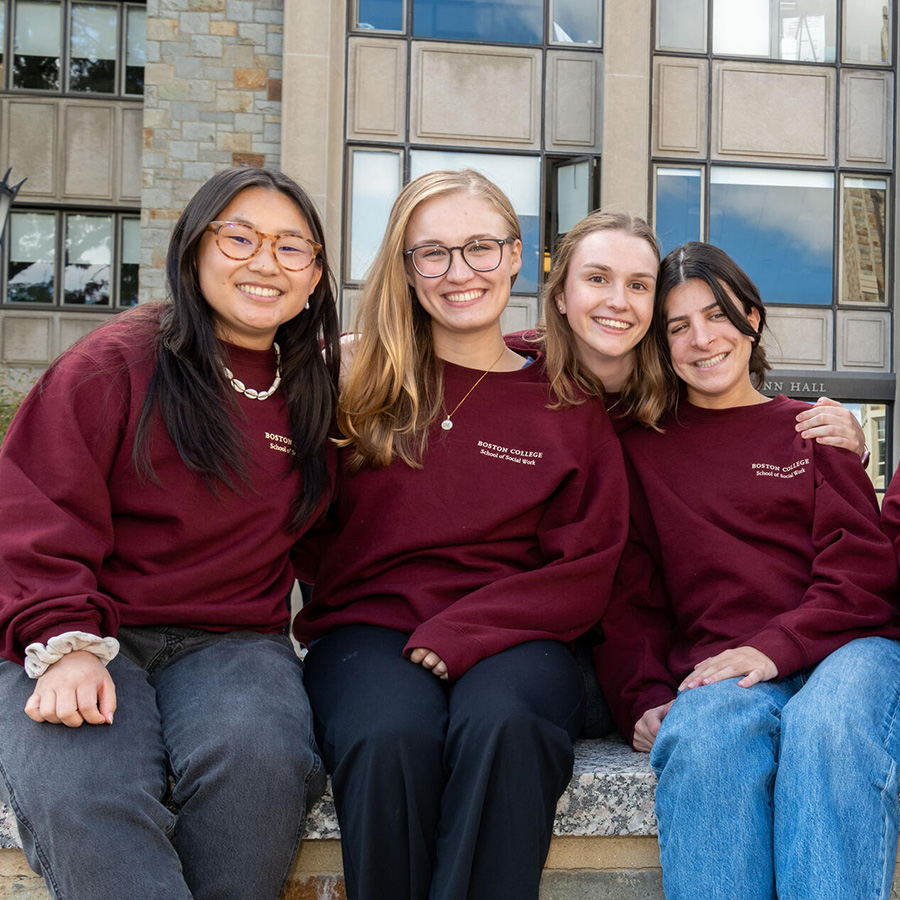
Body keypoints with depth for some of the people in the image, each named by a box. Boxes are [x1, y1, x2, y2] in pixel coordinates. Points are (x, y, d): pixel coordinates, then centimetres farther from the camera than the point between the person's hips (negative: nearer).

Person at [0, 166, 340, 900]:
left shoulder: (314, 393, 15)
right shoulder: (118, 362, -1)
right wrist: (63, 642, -17)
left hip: (233, 641, 3)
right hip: (86, 644, -3)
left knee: (260, 757, -32)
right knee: (76, 798, -33)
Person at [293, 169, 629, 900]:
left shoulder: (570, 405, 11)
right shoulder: (362, 388, 13)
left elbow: (587, 572, 4)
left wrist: (468, 630, -9)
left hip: (513, 639, 0)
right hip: (371, 626, 0)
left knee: (500, 726, -35)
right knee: (390, 738, -34)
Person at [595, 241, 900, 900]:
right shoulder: (645, 449, 20)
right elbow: (630, 597, 15)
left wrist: (776, 646, -13)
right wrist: (644, 699, -4)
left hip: (843, 649, 0)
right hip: (714, 672, 0)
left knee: (829, 729, -36)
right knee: (704, 739, -36)